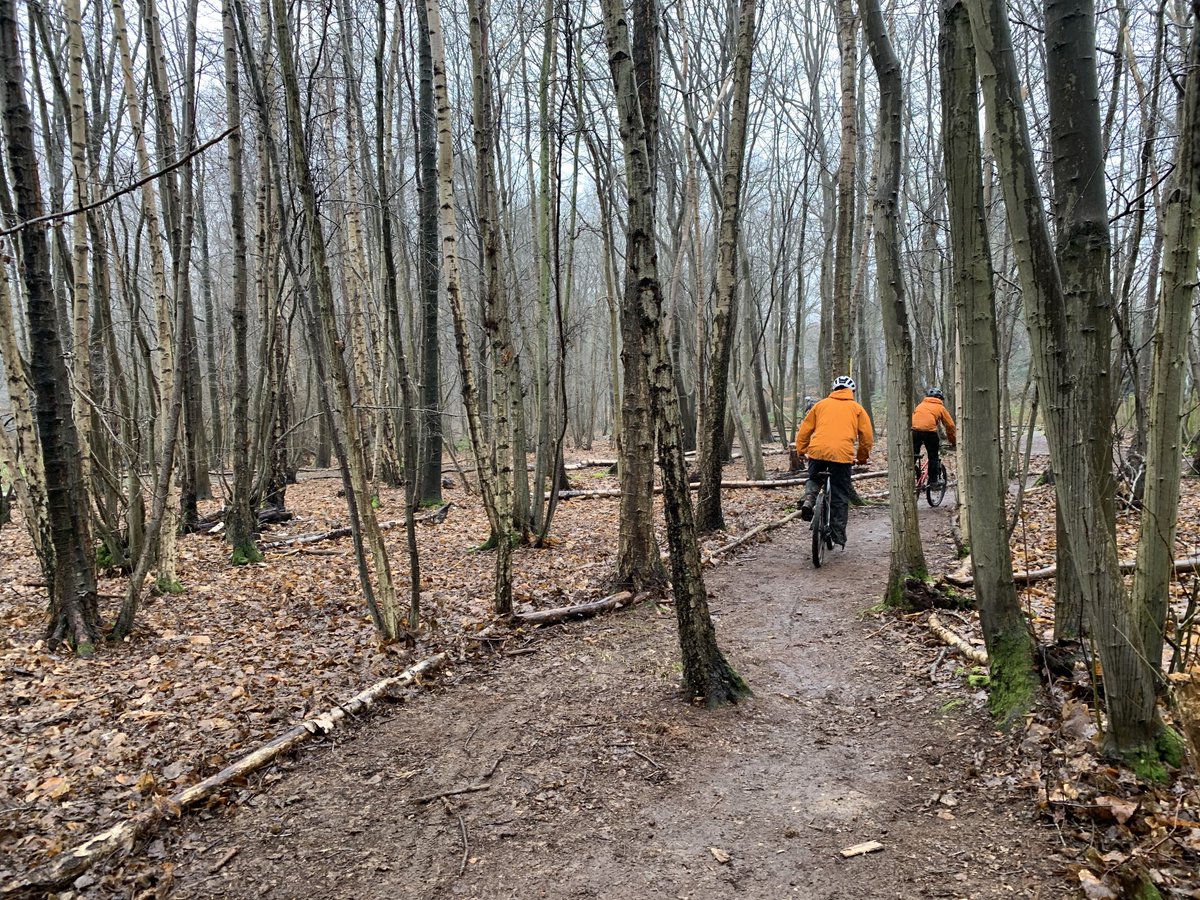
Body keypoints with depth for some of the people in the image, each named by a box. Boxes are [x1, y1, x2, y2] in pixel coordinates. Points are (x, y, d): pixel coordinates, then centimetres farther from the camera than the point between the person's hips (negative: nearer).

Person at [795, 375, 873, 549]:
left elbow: (804, 429, 17)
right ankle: (838, 536, 10)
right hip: (842, 454, -1)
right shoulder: (856, 408, 17)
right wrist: (862, 456, 25)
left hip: (817, 450, 1)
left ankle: (808, 500, -2)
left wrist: (800, 450, 25)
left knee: (813, 479, 28)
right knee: (840, 496, 8)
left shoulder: (821, 404, 19)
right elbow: (867, 434, 12)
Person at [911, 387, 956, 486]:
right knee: (933, 456, 13)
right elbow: (950, 425, 17)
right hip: (929, 430, -3)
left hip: (914, 429, 3)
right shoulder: (940, 407, 18)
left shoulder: (921, 405, 29)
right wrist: (953, 441, 28)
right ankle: (933, 481, 13)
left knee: (912, 456, 10)